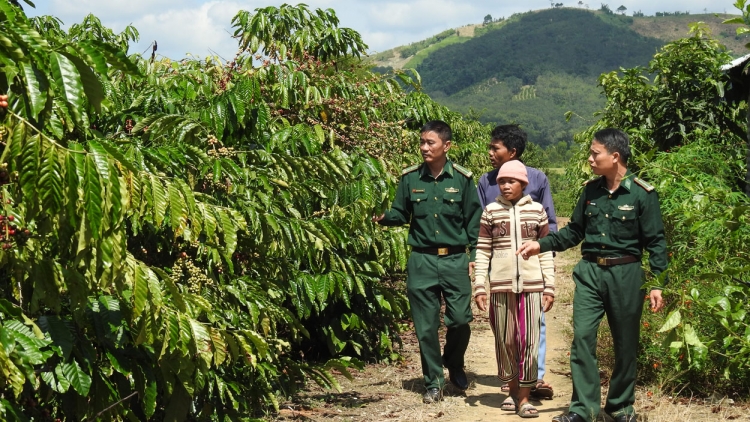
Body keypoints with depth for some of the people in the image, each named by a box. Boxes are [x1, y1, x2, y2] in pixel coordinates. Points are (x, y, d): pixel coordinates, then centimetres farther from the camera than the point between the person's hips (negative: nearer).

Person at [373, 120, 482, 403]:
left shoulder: (462, 178, -1)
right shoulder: (410, 178, 2)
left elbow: (473, 221, 4)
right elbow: (401, 214, 8)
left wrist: (474, 257, -1)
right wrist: (384, 217, -13)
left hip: (455, 260, -1)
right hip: (421, 262, 1)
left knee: (460, 320, 1)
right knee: (426, 326, 4)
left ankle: (454, 366, 31)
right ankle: (433, 382, 17)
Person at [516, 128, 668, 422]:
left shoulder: (642, 194, -8)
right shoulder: (591, 190, 6)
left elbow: (656, 243, -6)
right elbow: (574, 231, 14)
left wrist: (657, 283, -11)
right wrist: (541, 245, 2)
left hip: (625, 275, -3)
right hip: (589, 272, 4)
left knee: (625, 344, 8)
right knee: (582, 337, -6)